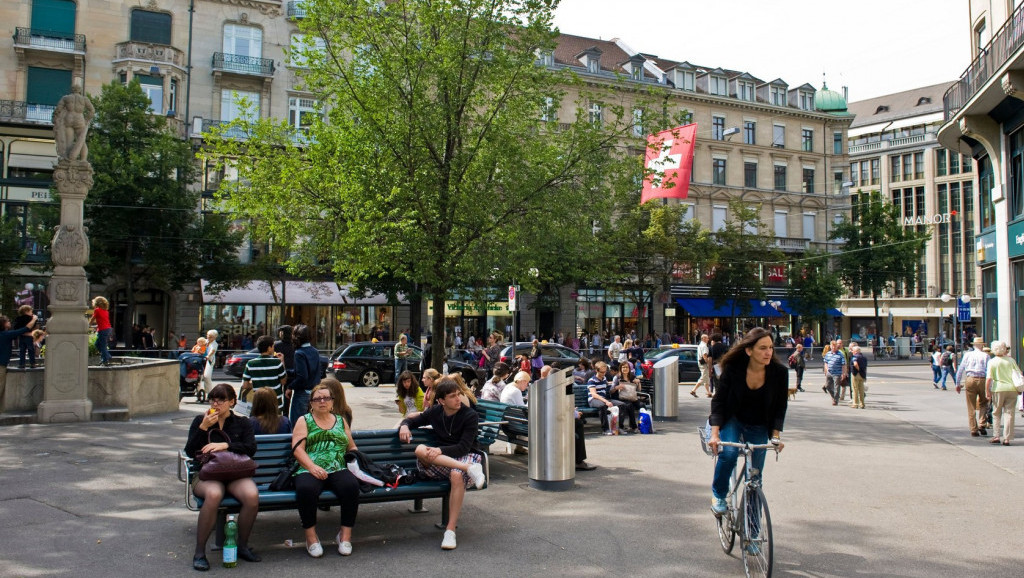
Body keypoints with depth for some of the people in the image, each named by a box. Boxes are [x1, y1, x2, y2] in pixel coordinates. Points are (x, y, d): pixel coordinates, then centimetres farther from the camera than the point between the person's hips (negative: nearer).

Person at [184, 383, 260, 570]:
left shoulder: (242, 423, 16)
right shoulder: (200, 420, 16)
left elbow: (251, 448, -2)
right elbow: (190, 452, 4)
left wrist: (225, 445, -14)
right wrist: (204, 427, -6)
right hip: (206, 474, -1)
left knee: (252, 495, -32)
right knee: (214, 494, -38)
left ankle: (242, 546, -9)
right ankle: (199, 552, -23)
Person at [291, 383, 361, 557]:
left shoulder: (340, 420, 24)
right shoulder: (304, 420, 15)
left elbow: (352, 447, 27)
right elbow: (298, 449, 1)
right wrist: (312, 466, -16)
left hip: (338, 470, 2)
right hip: (310, 470, -2)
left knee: (351, 485, -32)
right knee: (305, 489, -36)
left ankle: (345, 534, -16)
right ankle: (311, 536, -16)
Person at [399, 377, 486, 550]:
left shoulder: (470, 415, -5)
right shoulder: (435, 412, 7)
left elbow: (464, 447, -12)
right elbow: (412, 420, 22)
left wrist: (440, 450, -28)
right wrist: (404, 426, -2)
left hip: (463, 457, -3)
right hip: (438, 461, 4)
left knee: (457, 475, -40)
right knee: (420, 450, -29)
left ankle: (451, 530, -32)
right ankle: (470, 469, -36)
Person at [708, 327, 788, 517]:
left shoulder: (780, 372, -16)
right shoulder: (733, 368, -20)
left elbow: (780, 407, -5)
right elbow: (718, 400, -14)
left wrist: (776, 435, -16)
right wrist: (715, 433, -24)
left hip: (758, 427, 2)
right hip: (732, 420, -2)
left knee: (755, 473, -1)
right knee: (728, 453, -29)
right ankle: (718, 496, -3)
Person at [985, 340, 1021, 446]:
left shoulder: (992, 362, -4)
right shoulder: (1011, 360, 3)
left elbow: (989, 378, -10)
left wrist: (987, 391, -5)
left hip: (998, 389, -2)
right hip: (1012, 389, 2)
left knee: (996, 414, 12)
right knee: (1009, 413, 4)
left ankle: (996, 436, 8)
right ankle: (1007, 438, 2)